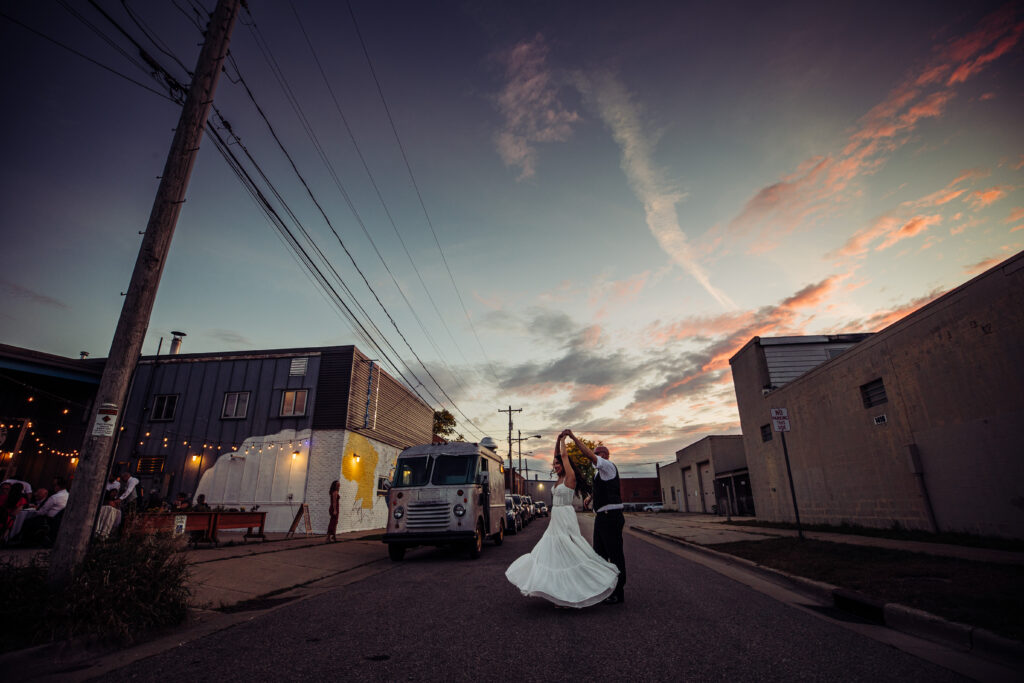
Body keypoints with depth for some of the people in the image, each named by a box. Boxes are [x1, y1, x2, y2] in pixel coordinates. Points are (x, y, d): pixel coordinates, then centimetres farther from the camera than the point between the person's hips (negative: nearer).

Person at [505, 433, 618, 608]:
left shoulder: (570, 477, -10)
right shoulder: (560, 478, 12)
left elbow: (564, 455, -11)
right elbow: (557, 456, 15)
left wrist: (563, 440, 0)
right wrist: (557, 440, 11)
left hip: (566, 520, -9)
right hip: (556, 520, 9)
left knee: (569, 554, -6)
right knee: (554, 553, 10)